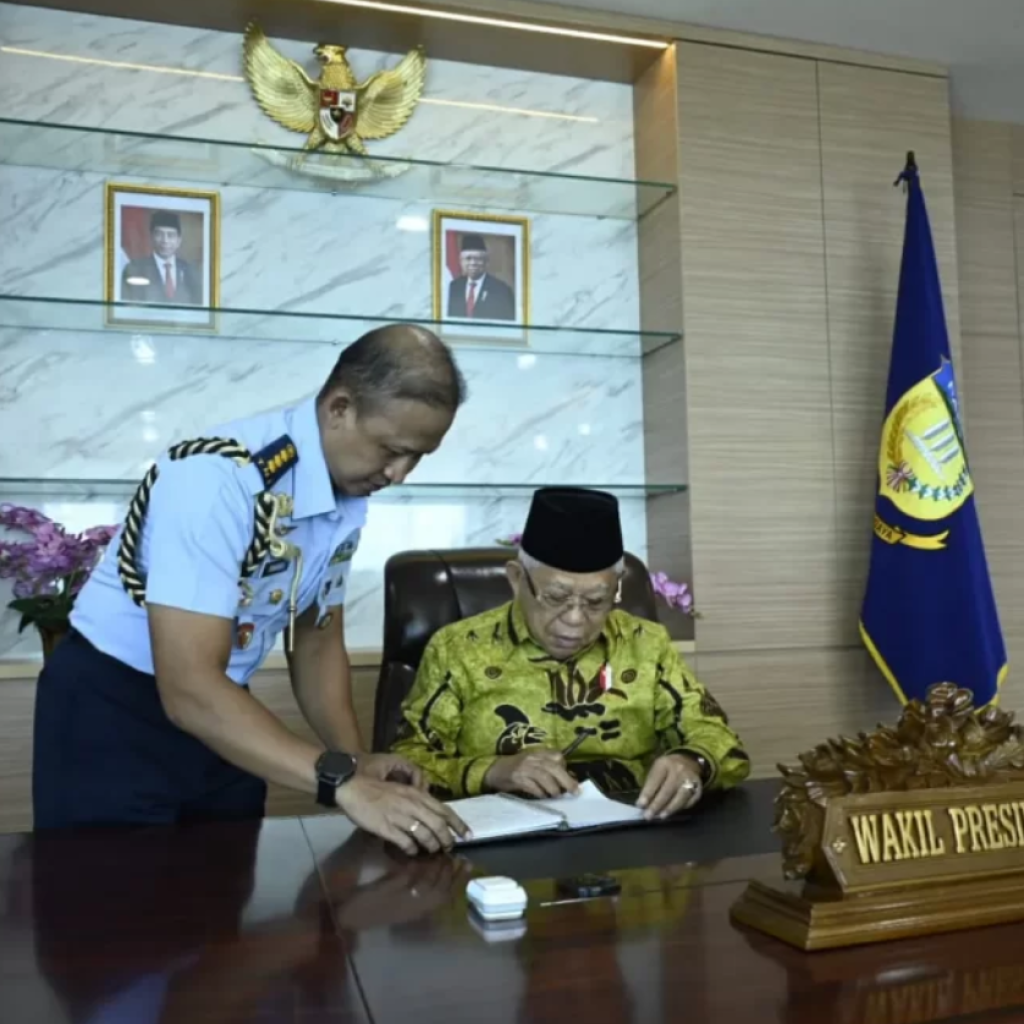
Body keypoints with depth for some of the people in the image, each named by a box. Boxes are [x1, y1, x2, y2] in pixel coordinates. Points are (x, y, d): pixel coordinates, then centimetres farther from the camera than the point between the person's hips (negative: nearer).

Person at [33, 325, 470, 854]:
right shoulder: (220, 477, -30)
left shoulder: (352, 497, -6)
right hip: (111, 712, -6)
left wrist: (356, 759, -9)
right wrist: (342, 782, -38)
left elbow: (317, 638, 5)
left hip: (217, 711, 7)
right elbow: (188, 688, -33)